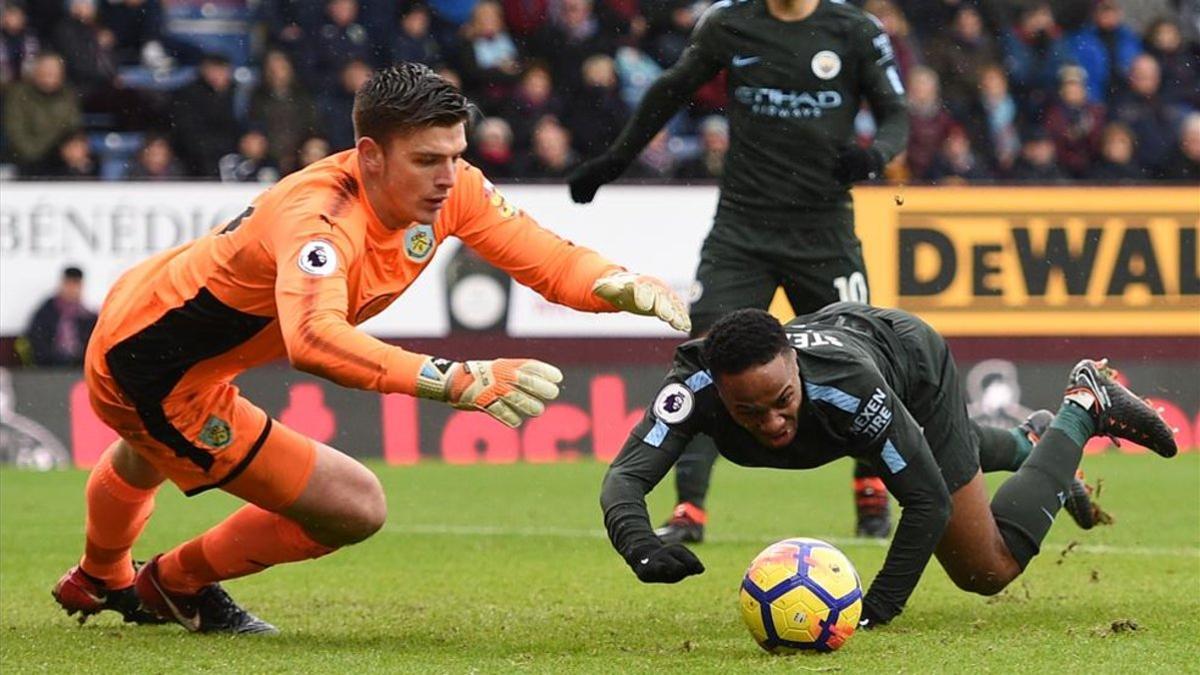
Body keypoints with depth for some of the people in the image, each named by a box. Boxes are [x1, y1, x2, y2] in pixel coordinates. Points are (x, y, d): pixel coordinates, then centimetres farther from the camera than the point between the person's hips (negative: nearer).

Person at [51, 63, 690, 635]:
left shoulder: (449, 187, -16)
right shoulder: (319, 215, -40)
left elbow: (548, 257, -11)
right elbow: (313, 339, -58)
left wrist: (627, 286, -32)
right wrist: (461, 380, -65)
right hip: (153, 370, -9)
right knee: (354, 507, -9)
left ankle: (98, 581, 74)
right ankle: (174, 585, 15)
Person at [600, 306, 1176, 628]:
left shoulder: (845, 384, -47)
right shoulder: (692, 386, -42)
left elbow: (928, 499, -38)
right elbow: (625, 477, -53)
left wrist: (879, 606, -44)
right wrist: (638, 545, -74)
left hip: (916, 364, -4)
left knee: (987, 570, 7)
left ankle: (1083, 408, 20)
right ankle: (1028, 444, 60)